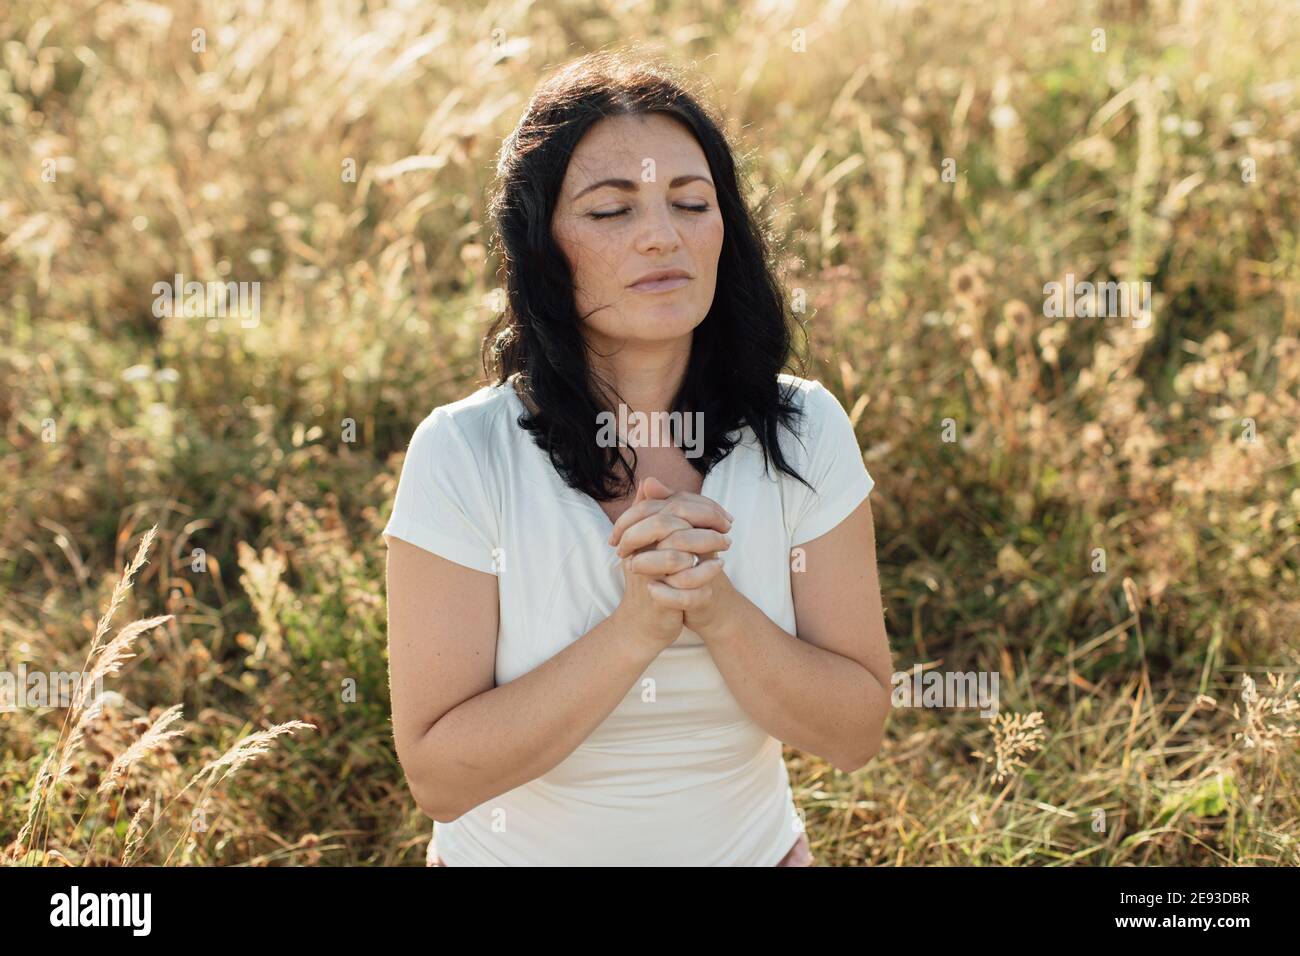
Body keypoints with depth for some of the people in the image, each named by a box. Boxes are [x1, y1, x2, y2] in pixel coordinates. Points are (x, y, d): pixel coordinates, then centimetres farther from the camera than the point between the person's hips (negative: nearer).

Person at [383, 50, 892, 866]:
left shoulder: (802, 433, -11)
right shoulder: (463, 453, -19)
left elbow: (856, 734, -12)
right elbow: (439, 777, -21)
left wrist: (716, 607, -28)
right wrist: (638, 626, -30)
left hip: (753, 844, 2)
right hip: (517, 851, -2)